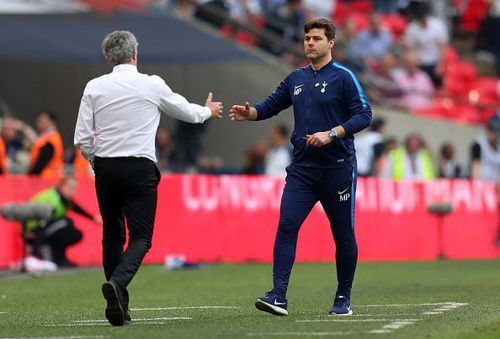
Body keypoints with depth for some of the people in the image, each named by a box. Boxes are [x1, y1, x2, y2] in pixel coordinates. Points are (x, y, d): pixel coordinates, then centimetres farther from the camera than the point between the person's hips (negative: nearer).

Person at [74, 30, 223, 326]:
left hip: (105, 168, 3)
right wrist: (208, 111, 38)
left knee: (112, 235, 14)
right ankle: (118, 282, -28)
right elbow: (186, 111, 16)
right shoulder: (152, 85, -1)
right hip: (139, 168, -3)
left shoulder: (94, 87, 2)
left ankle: (118, 304, 14)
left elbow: (82, 139, 1)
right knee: (141, 237, -1)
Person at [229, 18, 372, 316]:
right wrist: (249, 113, -2)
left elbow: (364, 115, -10)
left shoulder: (343, 77, -4)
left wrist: (331, 134, -21)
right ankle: (279, 297, -15)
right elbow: (271, 106, 19)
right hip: (302, 168, 4)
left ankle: (344, 299, 17)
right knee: (287, 226, -10)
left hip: (338, 168, -4)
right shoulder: (296, 79, 13)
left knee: (343, 233, 4)